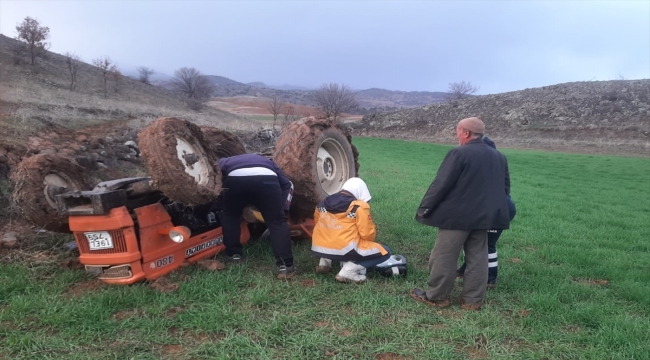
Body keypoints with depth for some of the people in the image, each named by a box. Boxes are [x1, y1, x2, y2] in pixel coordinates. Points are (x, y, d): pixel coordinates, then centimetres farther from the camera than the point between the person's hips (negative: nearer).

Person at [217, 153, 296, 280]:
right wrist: (283, 209, 30)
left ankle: (234, 254, 32)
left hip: (235, 178, 0)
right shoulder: (267, 162, 43)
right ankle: (286, 266, 1)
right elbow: (288, 184, 31)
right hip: (266, 178, 0)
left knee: (230, 216, 28)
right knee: (277, 222, 9)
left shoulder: (227, 161, 43)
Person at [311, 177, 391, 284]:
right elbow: (368, 234, -4)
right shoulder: (359, 207, -4)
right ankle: (348, 271, -8)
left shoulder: (323, 204, 15)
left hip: (318, 248, 7)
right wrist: (367, 243, 19)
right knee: (385, 252, 5)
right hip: (344, 249, -7)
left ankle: (324, 262, 16)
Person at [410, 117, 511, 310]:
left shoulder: (459, 154, -14)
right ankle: (472, 299, 20)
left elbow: (441, 184, -15)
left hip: (456, 215, -7)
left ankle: (436, 296, 15)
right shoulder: (499, 157, 10)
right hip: (483, 216, 8)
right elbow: (505, 187, 17)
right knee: (477, 258, 13)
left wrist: (424, 208, -8)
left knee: (444, 257, 4)